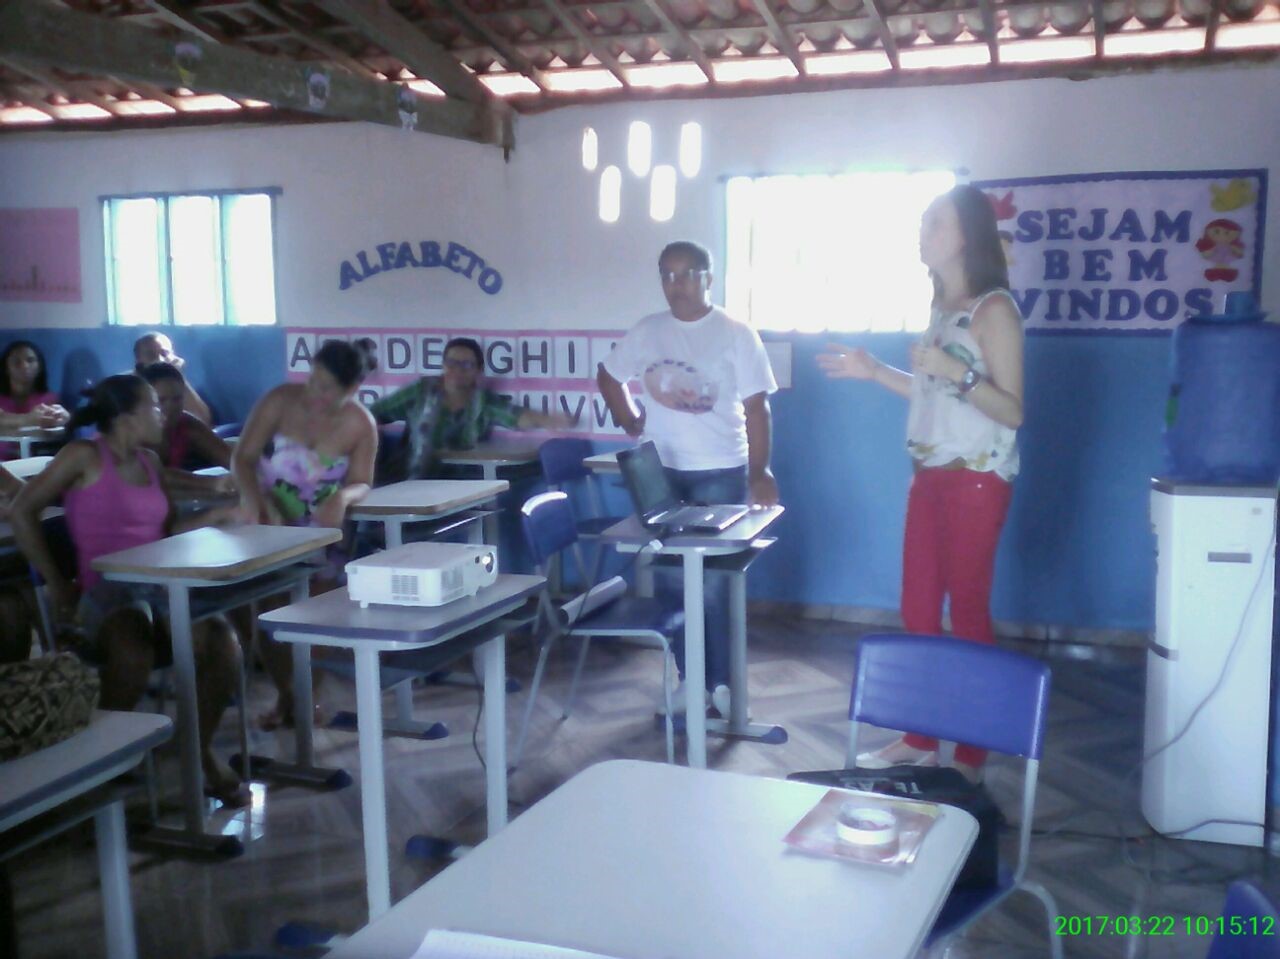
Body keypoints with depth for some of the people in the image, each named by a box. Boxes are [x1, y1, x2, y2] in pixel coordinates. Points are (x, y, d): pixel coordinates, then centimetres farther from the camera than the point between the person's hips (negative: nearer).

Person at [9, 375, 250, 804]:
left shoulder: (149, 461, 18)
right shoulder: (84, 455, -1)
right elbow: (22, 512, -3)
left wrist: (220, 515, 4)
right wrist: (56, 583, -4)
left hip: (162, 584, 6)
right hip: (108, 590, -5)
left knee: (220, 639, -24)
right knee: (135, 653, -38)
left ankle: (200, 749, -2)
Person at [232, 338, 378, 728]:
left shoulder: (361, 424, -13)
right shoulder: (280, 401, -16)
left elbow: (361, 484, -10)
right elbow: (242, 459, -17)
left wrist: (343, 497, -36)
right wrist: (260, 504, -35)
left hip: (319, 529, 1)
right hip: (267, 522, 0)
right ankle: (284, 695, 11)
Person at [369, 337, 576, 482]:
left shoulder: (485, 401, 0)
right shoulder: (422, 391, 3)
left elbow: (519, 417, -16)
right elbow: (375, 414, 9)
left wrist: (547, 420, -36)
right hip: (414, 485, 0)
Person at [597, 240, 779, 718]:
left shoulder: (735, 334, -5)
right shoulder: (647, 332, 5)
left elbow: (756, 408, -6)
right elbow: (608, 376, 19)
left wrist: (760, 472, -13)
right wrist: (631, 423, 7)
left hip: (720, 473, -4)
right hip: (662, 472, 4)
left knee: (715, 580, -2)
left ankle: (722, 682, 10)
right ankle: (688, 679, 22)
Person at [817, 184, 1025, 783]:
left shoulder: (994, 310, -11)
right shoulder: (941, 308, 12)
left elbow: (1012, 411, -16)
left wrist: (956, 371, -27)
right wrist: (873, 371, 13)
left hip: (976, 479, -8)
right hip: (930, 475, 8)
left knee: (968, 612, 0)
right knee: (917, 611, 12)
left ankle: (972, 755, 12)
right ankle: (920, 739, 24)